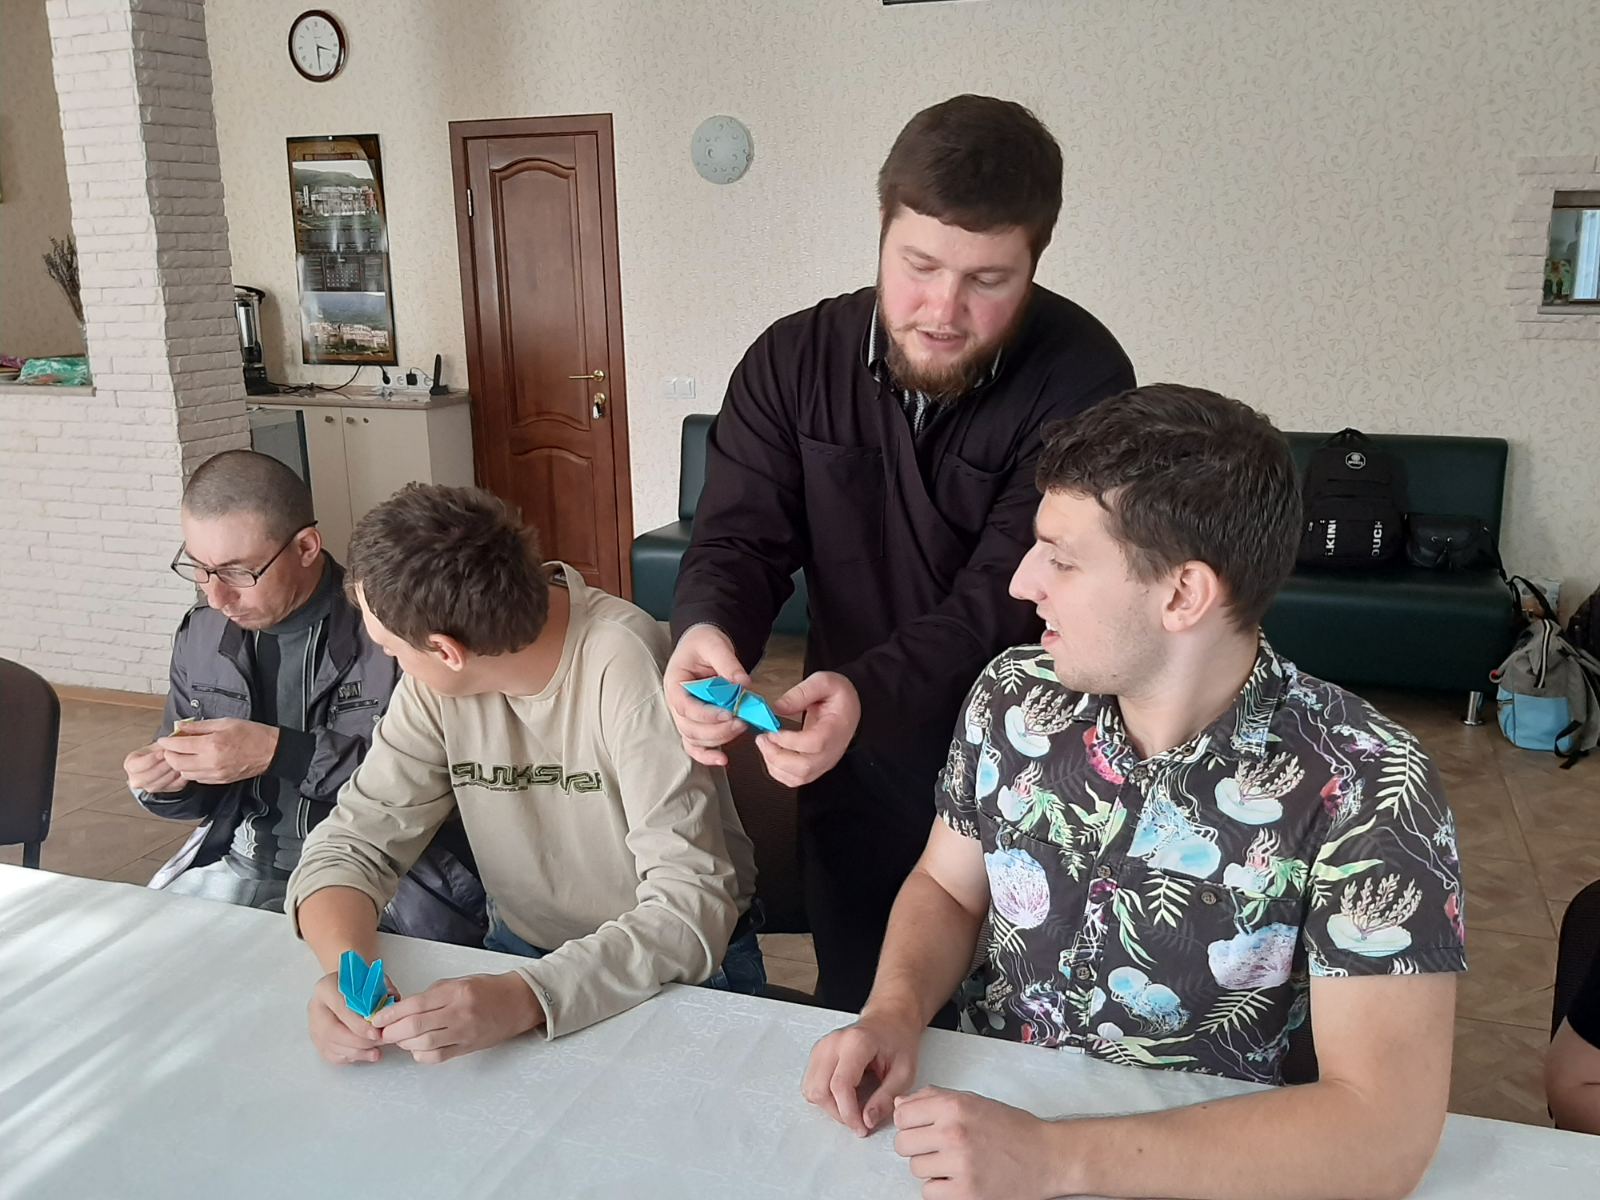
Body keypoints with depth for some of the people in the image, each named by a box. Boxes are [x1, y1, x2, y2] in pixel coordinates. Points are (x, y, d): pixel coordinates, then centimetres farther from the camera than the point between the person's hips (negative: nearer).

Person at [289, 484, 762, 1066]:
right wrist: (347, 969, -26)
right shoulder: (435, 683, -8)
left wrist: (523, 997, -42)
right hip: (523, 949, 5)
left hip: (681, 970, -4)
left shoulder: (623, 666, -26)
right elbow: (355, 842, -5)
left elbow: (690, 907, -29)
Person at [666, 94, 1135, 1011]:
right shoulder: (793, 362, -7)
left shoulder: (1080, 378, -19)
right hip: (856, 766, 3)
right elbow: (741, 538, -9)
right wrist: (707, 631, -33)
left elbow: (1010, 590, -25)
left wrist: (867, 691, -41)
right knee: (855, 1019, 19)